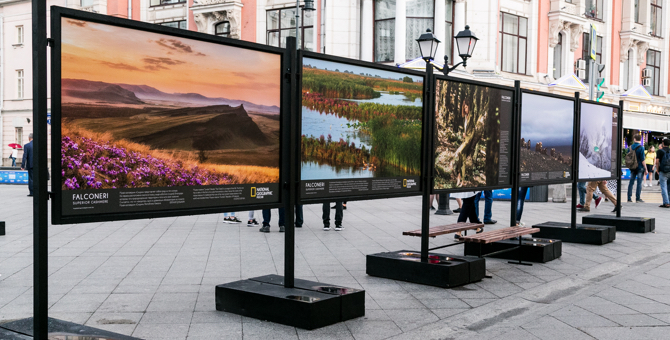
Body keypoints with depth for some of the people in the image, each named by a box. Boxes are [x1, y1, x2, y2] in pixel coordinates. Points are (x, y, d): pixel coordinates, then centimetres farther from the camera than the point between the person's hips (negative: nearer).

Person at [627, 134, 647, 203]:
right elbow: (642, 159, -12)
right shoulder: (641, 147, -11)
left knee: (631, 183, 7)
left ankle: (629, 198, 7)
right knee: (639, 183, 0)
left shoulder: (630, 147, 3)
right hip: (640, 167, -4)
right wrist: (645, 169, -6)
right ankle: (638, 198, 0)